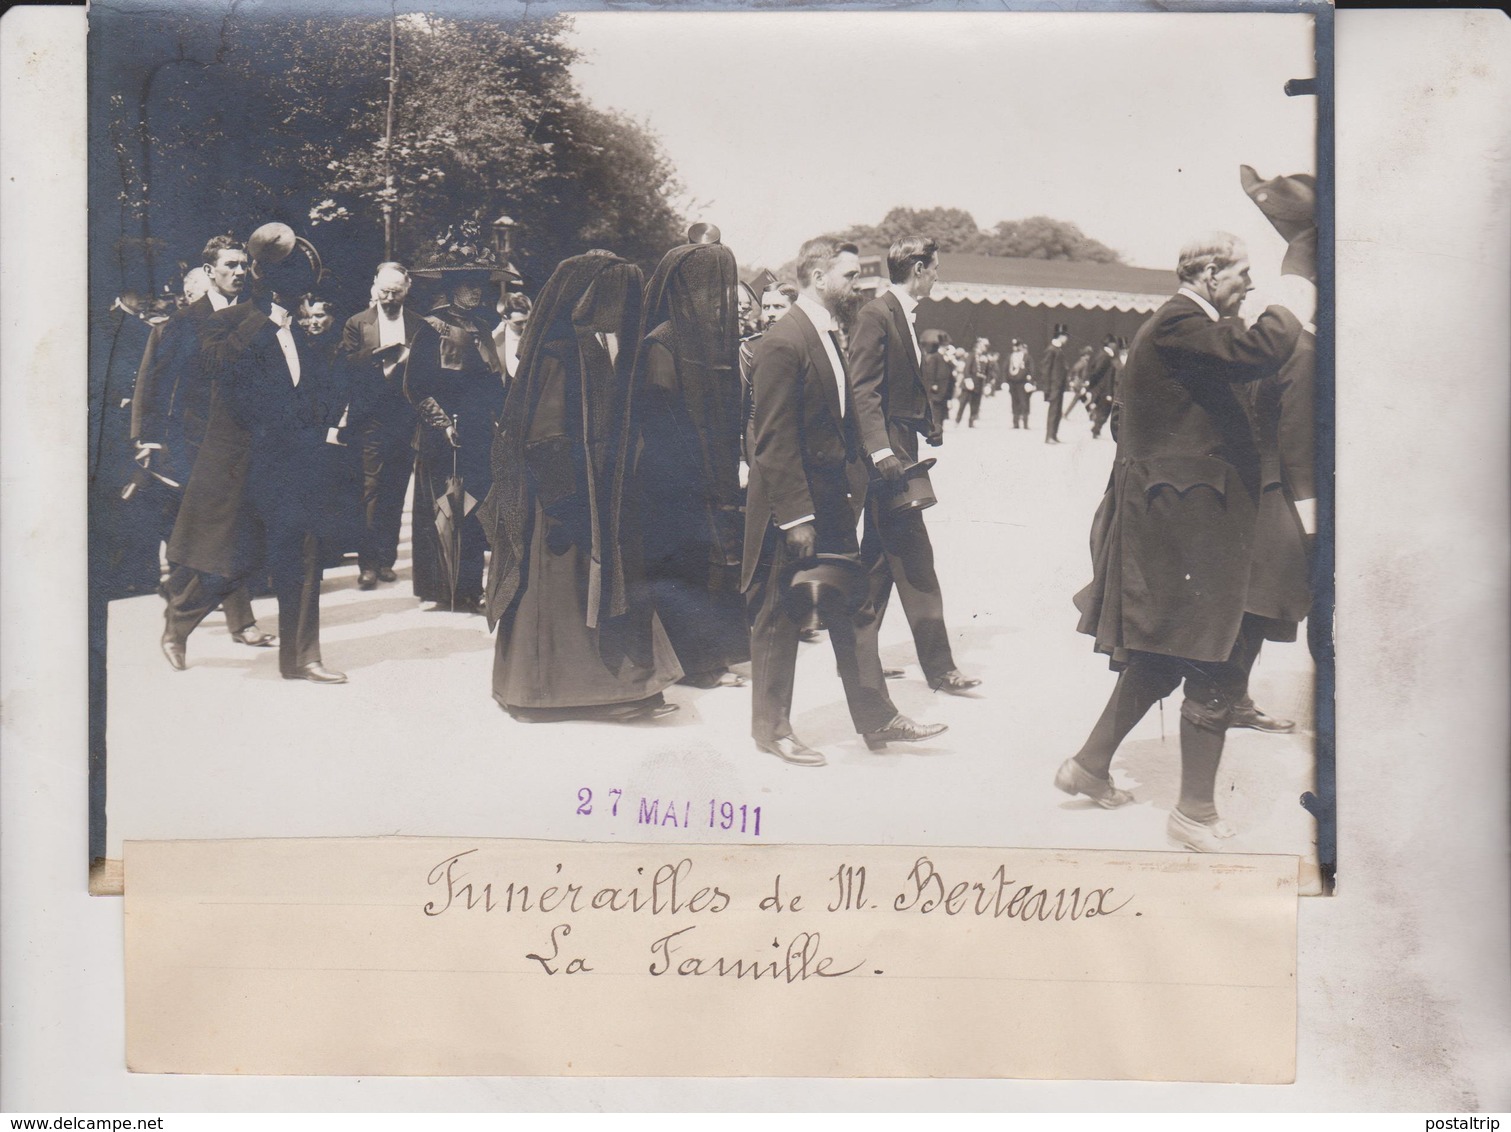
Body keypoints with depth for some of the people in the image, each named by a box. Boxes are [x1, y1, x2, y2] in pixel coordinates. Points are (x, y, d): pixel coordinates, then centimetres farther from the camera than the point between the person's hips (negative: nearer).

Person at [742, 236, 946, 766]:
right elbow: (774, 438, -20)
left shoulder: (829, 335, 12)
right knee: (779, 618, 5)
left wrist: (853, 485, 10)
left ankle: (877, 719, 22)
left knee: (851, 612, 13)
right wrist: (796, 516, -22)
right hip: (794, 506, -9)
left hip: (833, 499, 9)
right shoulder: (783, 342, -17)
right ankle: (771, 728, 17)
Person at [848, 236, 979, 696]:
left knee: (881, 559, 13)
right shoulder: (876, 314, -11)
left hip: (898, 451, 10)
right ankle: (938, 667, -1)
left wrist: (931, 423, 8)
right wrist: (880, 450, -25)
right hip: (886, 452, -10)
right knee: (915, 559, -6)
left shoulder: (904, 316, 17)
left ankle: (860, 657, 21)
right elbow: (863, 389, -18)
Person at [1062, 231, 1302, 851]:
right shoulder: (1180, 324, -16)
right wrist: (1285, 312, -9)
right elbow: (1262, 352, -27)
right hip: (1186, 517, -11)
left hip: (1172, 514, 11)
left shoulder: (1179, 325, 18)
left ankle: (1090, 765, 26)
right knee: (1214, 660, -4)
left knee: (1162, 654, 17)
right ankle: (1196, 812, 5)